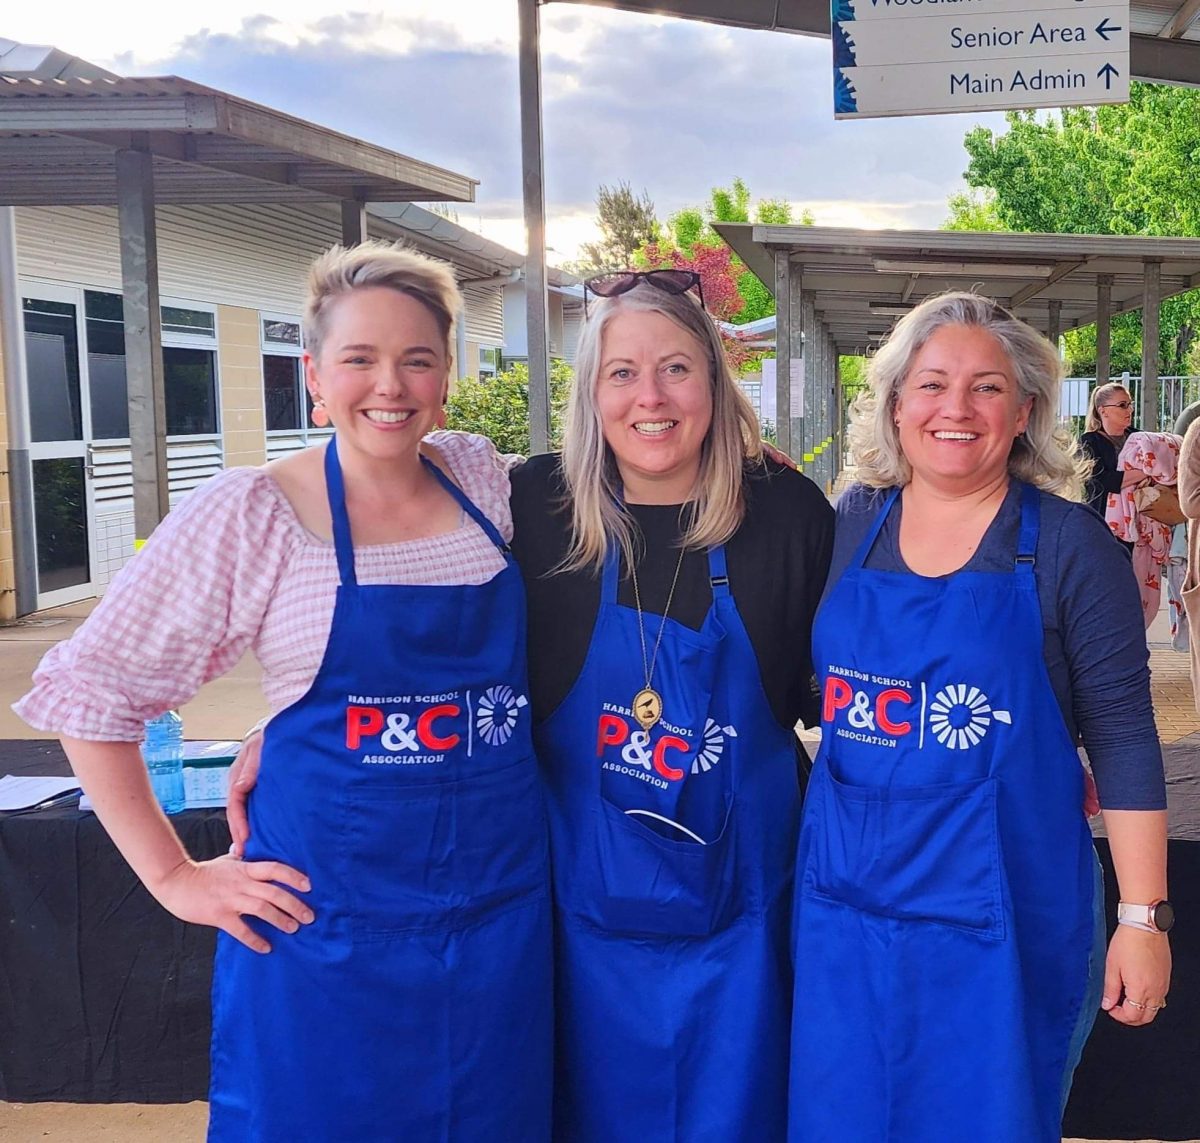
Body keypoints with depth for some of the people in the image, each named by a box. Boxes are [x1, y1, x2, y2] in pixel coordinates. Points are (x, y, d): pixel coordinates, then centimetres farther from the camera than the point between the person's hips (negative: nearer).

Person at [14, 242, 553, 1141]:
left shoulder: (484, 479, 1)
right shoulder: (250, 513, -10)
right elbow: (86, 692, -6)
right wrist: (173, 875, -6)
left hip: (502, 912, 4)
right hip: (328, 927, -3)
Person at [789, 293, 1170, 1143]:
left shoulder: (1069, 544, -7)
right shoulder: (853, 523, 2)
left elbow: (1124, 739, -6)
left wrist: (1144, 915, -8)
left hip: (1000, 916, -3)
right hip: (847, 901, 3)